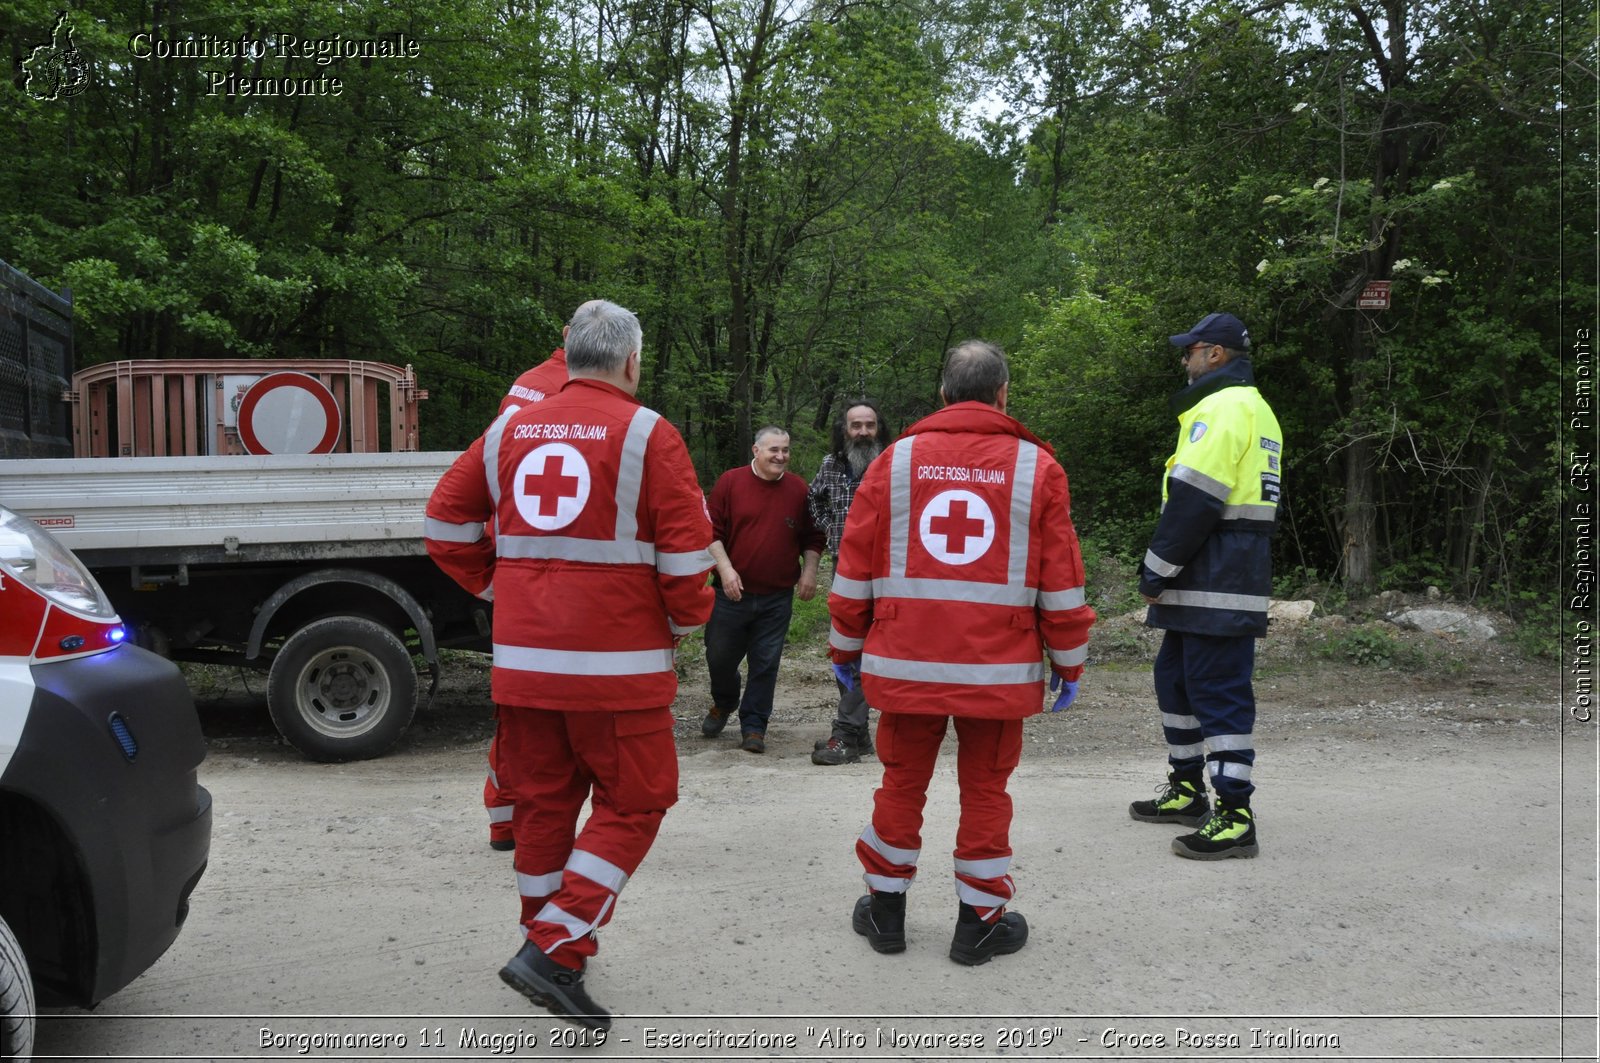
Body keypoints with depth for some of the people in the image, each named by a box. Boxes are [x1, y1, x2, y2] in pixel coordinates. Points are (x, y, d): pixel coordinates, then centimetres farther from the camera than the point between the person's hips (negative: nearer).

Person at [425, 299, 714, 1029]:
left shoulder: (510, 431, 9)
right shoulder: (647, 434, -7)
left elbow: (446, 524, 12)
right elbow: (686, 550, -10)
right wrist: (687, 622, 6)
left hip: (523, 659, 6)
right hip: (616, 663, -6)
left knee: (542, 799, 16)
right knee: (632, 803, 6)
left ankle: (552, 954, 28)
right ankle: (552, 950, -2)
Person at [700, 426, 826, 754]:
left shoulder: (799, 489, 4)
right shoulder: (730, 482, -2)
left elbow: (812, 537, 11)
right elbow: (712, 531, -3)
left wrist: (809, 572, 0)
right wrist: (725, 569, -12)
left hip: (777, 597, 1)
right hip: (733, 591, -1)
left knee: (765, 663, 2)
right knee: (720, 656, 9)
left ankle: (753, 726, 14)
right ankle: (723, 703, 38)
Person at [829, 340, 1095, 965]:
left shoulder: (895, 461, 3)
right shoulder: (1036, 467, 0)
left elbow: (855, 567, 5)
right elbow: (1061, 578, 1)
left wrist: (846, 649, 15)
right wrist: (1069, 663, 11)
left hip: (905, 662, 2)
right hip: (1000, 669, -1)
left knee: (903, 780, 14)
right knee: (985, 788, 10)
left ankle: (885, 911, 26)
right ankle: (980, 921, 20)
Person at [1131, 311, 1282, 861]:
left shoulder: (1221, 408, -13)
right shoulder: (1256, 410, 21)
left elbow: (1193, 501, -20)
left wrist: (1157, 570, -12)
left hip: (1215, 587, -11)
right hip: (1206, 583, 11)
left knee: (1219, 691, -8)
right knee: (1176, 677, 19)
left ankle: (1233, 817, -5)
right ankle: (1187, 789, 31)